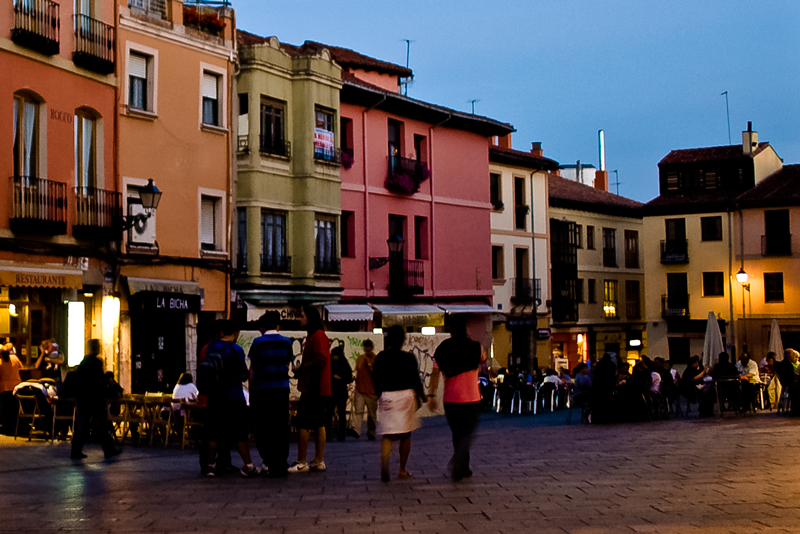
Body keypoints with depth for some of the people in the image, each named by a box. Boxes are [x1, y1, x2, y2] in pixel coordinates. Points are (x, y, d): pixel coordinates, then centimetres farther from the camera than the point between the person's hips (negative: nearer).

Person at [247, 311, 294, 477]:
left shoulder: (258, 343, -4)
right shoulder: (286, 342, 5)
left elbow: (252, 370, -1)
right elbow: (287, 365, 8)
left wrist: (251, 390, 7)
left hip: (262, 390, -3)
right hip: (282, 389, 3)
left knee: (263, 428, 5)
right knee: (281, 428, 9)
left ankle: (269, 462, -4)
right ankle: (281, 465, 11)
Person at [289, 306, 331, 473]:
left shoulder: (318, 336, -13)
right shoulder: (312, 336, 19)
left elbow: (321, 360, -22)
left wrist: (301, 367, -13)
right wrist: (301, 369, 11)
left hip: (314, 389, -11)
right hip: (316, 388, 11)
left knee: (301, 424, -8)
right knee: (318, 425, 10)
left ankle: (301, 462, -6)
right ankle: (319, 461, 14)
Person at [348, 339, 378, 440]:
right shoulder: (360, 358, 10)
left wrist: (370, 365, -16)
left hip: (372, 391, -2)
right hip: (360, 390, 2)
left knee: (372, 414, 4)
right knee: (357, 410, -13)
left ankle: (371, 434, 11)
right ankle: (355, 430, -25)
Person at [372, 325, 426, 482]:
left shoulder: (380, 357, -1)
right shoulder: (409, 358, -6)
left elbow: (375, 379, 4)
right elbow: (416, 380, -2)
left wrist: (379, 395, 19)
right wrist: (422, 397, 11)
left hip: (387, 397, 1)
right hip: (406, 396, -1)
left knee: (387, 435, 4)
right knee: (405, 435, 11)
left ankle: (384, 461, -25)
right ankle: (403, 470, 14)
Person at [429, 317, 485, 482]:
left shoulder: (442, 349, 0)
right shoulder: (474, 347, -5)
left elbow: (435, 373, -4)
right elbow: (483, 359, 18)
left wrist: (431, 395, -1)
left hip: (450, 399, 3)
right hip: (471, 398, -3)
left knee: (457, 434, 15)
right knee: (468, 433, 2)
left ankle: (463, 468, 22)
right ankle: (457, 461, -23)